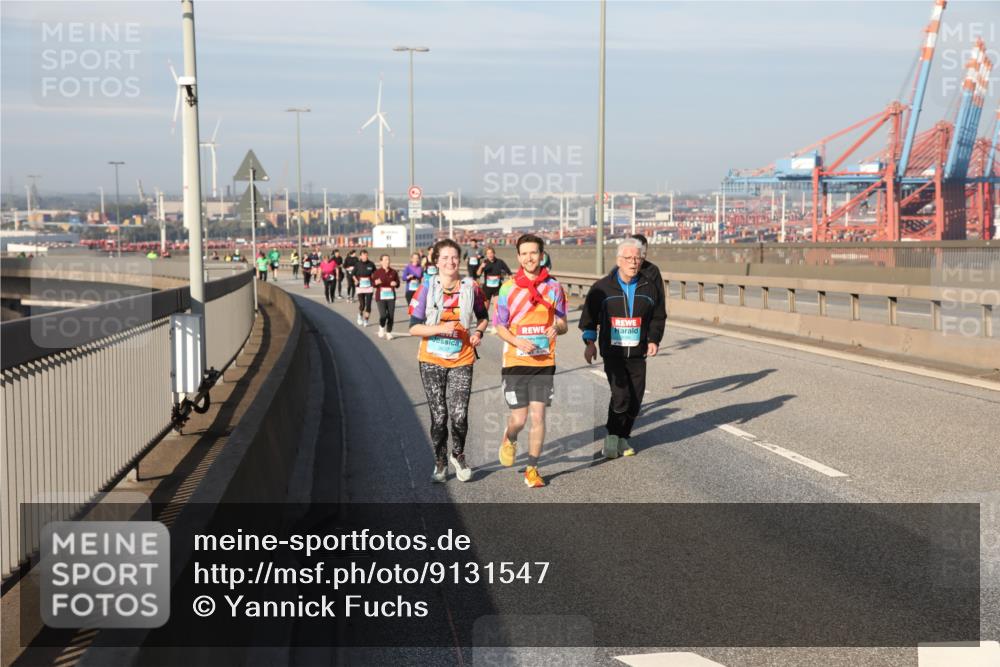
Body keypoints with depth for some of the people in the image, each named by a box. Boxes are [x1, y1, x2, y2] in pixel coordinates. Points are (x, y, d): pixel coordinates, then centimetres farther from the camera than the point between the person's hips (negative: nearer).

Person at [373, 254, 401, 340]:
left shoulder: (393, 272, 5)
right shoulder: (377, 272, -2)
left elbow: (398, 283, 12)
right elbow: (372, 283, 4)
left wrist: (395, 283, -11)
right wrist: (376, 282, -18)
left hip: (391, 296, 3)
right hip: (381, 296, -3)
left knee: (390, 316, 1)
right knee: (383, 315, -14)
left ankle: (389, 333, 18)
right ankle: (381, 327, 17)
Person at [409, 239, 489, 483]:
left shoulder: (471, 287, 1)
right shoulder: (427, 288, -4)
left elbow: (482, 317, 17)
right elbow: (414, 327, -6)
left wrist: (478, 332, -4)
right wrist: (441, 328, -20)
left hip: (461, 360, 1)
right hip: (432, 360, -1)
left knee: (459, 415, -7)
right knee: (439, 416, 1)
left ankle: (458, 455, 22)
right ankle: (440, 463, 22)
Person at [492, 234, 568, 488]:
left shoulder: (553, 287, 3)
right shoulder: (508, 288, -1)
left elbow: (562, 323, 8)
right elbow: (499, 327, 3)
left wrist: (556, 328, -16)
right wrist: (517, 341, -16)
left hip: (544, 361, 1)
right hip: (515, 362, -1)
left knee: (538, 415, -2)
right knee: (519, 418, -2)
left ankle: (532, 468, 11)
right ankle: (509, 440, 34)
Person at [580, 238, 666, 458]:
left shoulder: (650, 288, 5)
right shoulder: (602, 287, -2)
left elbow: (658, 317, 14)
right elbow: (589, 316, 4)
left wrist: (654, 340, -1)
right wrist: (590, 342, -6)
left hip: (637, 353, 3)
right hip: (612, 351, -3)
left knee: (635, 399, 4)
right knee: (621, 394, -17)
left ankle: (623, 437, 21)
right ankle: (612, 436, 1)